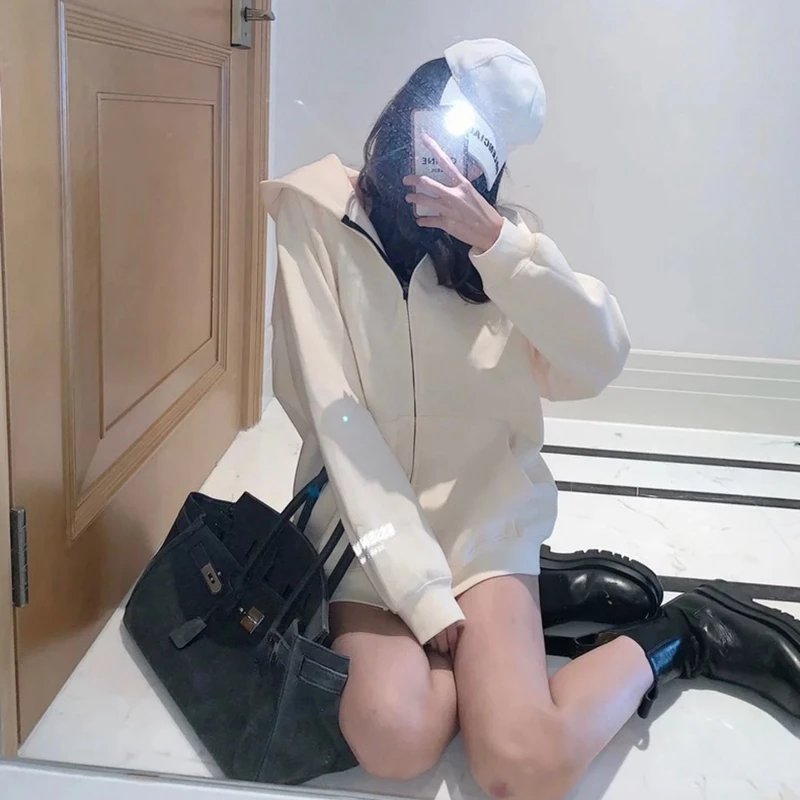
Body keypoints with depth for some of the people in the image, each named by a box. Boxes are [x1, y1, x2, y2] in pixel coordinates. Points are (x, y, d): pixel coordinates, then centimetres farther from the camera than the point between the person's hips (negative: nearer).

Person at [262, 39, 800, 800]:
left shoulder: (496, 233, 3)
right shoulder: (323, 223, -5)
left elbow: (599, 362, -11)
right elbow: (335, 416, -13)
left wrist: (495, 240, -23)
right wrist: (420, 590, -19)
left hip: (483, 516, 0)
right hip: (370, 523, 0)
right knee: (393, 739, -26)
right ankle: (519, 605, 1)